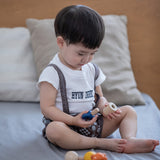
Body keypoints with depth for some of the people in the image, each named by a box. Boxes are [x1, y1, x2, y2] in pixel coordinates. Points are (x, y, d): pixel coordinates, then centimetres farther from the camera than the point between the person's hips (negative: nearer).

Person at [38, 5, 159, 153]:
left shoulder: (91, 69, 9)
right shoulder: (53, 73, -12)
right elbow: (47, 108, -15)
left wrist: (103, 105, -6)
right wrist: (73, 120, -27)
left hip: (92, 123, 6)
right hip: (67, 124, -6)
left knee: (128, 111, 3)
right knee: (53, 130, -39)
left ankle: (130, 139, -26)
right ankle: (101, 143, -31)